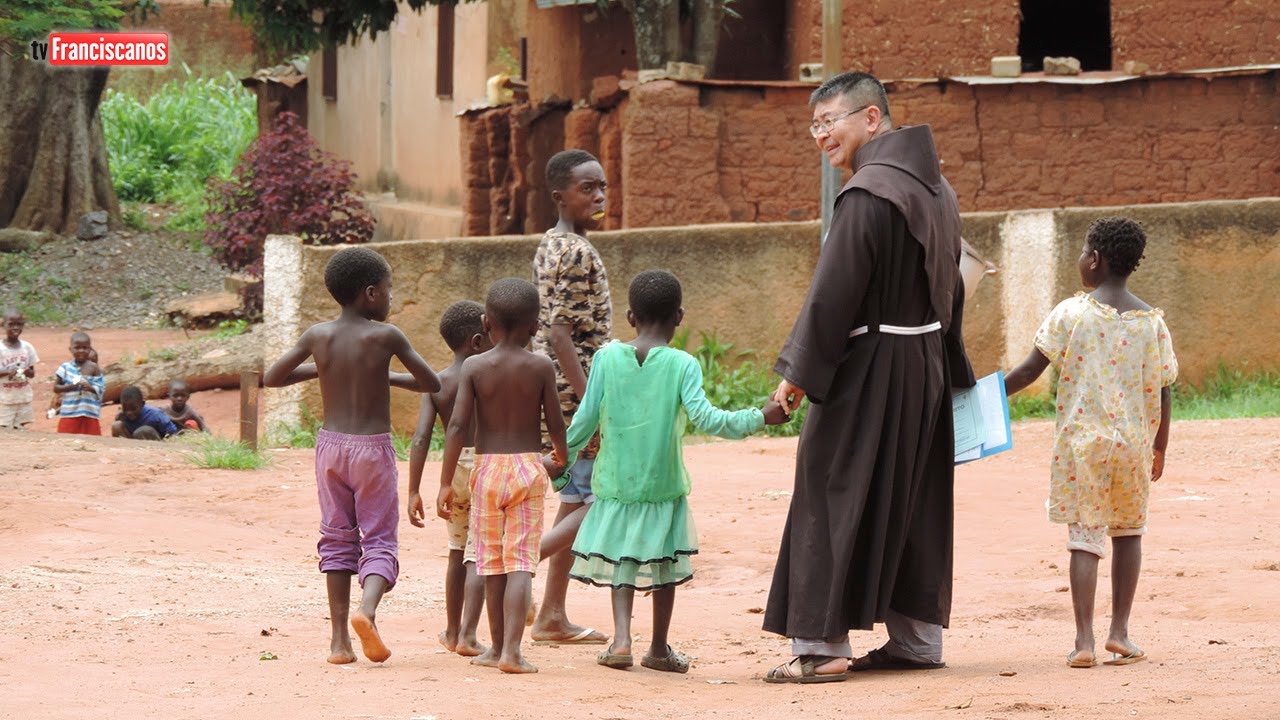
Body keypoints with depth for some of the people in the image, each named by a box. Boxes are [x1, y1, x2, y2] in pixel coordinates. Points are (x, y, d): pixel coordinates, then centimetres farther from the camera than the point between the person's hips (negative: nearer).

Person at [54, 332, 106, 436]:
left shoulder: (93, 368, -1)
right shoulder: (66, 367, 0)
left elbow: (102, 389, 0)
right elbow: (56, 388, 2)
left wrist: (91, 388, -20)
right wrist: (69, 387, -15)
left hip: (89, 413, 0)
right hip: (69, 413, 0)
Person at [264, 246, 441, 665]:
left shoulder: (318, 336, -2)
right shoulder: (386, 337, -9)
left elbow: (271, 379, 7)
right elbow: (432, 384, -1)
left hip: (331, 445, 3)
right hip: (373, 447, -3)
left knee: (337, 539, 12)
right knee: (379, 540, 3)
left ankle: (339, 638, 7)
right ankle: (367, 609, -25)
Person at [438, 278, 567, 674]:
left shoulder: (474, 367, -4)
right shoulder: (541, 367, -4)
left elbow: (457, 426, -9)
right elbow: (555, 425, 0)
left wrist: (445, 483, -4)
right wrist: (561, 456, 23)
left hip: (487, 467, 1)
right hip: (529, 465, -1)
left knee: (492, 562, 11)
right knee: (520, 563, -4)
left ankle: (498, 647, 20)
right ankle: (511, 650, -14)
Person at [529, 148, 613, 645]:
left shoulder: (551, 245, 14)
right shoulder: (575, 252, -16)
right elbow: (560, 333, -22)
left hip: (559, 393, 10)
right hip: (574, 389, -10)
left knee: (576, 500, 13)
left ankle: (553, 617, 14)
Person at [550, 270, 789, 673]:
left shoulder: (607, 357, -4)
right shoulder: (682, 365, -10)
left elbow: (585, 419, -1)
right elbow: (705, 419, -17)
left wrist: (562, 457, 14)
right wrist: (760, 417, -9)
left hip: (616, 482, 2)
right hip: (663, 484, -2)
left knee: (621, 562, 12)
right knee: (664, 565, 12)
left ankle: (621, 637, -4)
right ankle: (659, 648, 20)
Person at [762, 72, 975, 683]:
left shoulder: (868, 193, -19)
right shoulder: (934, 187, 10)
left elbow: (833, 291, -20)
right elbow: (949, 287, 17)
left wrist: (797, 371, -15)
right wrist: (951, 372, 24)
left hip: (870, 369, -9)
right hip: (926, 363, 9)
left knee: (833, 500, -2)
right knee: (913, 505, 14)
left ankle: (821, 643, -1)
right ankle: (917, 638, 19)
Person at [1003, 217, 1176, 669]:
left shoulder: (1071, 313, -7)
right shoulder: (1151, 322, 0)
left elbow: (1032, 369, -7)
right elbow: (1161, 394, 3)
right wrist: (1159, 449, 15)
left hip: (1081, 441, -2)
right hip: (1133, 443, 2)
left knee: (1084, 537, 1)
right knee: (1128, 531, 18)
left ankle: (1084, 640, -7)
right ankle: (1119, 632, 16)